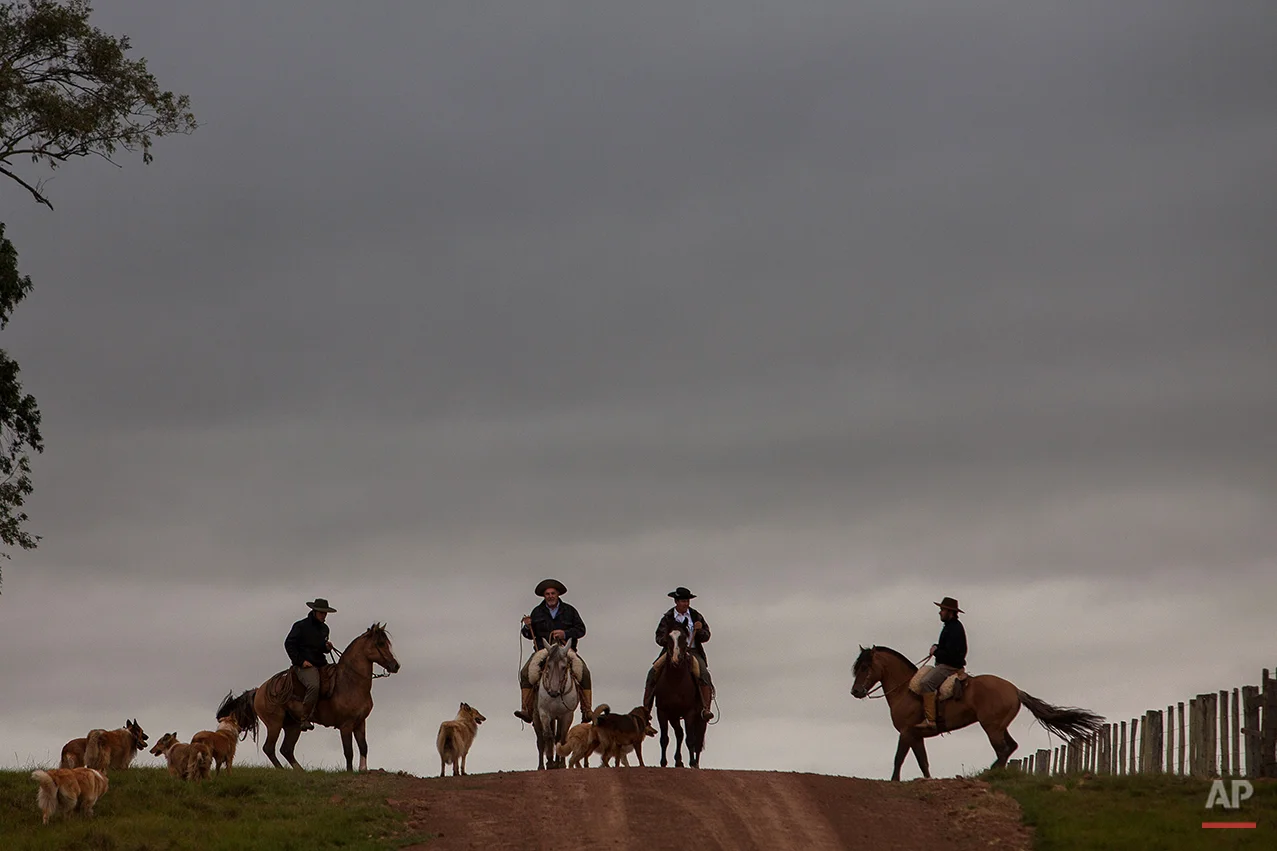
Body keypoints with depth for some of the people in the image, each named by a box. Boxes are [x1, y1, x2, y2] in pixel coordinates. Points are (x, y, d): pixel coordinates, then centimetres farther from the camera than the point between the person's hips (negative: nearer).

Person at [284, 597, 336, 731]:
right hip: (304, 665, -8)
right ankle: (304, 719, -29)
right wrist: (301, 661, -13)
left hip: (321, 664, 8)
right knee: (314, 686, -34)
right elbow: (289, 644, -6)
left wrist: (327, 647, 5)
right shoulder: (301, 626, -3)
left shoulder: (324, 628, 18)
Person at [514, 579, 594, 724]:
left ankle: (586, 711, -22)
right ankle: (527, 710, -25)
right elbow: (530, 634, 14)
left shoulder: (569, 610, 7)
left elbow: (581, 629, 2)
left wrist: (565, 633, -15)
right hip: (543, 649, 1)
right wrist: (527, 627, -9)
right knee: (525, 672, -23)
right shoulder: (537, 612, 10)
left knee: (584, 672, -24)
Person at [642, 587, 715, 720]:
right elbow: (659, 637, 2)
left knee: (704, 674, -27)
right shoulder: (668, 618, 6)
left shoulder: (696, 616, 8)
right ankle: (646, 708, -14)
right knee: (653, 672, -19)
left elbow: (706, 637, 8)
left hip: (693, 651, 0)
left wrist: (700, 630, -14)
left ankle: (705, 709, -29)